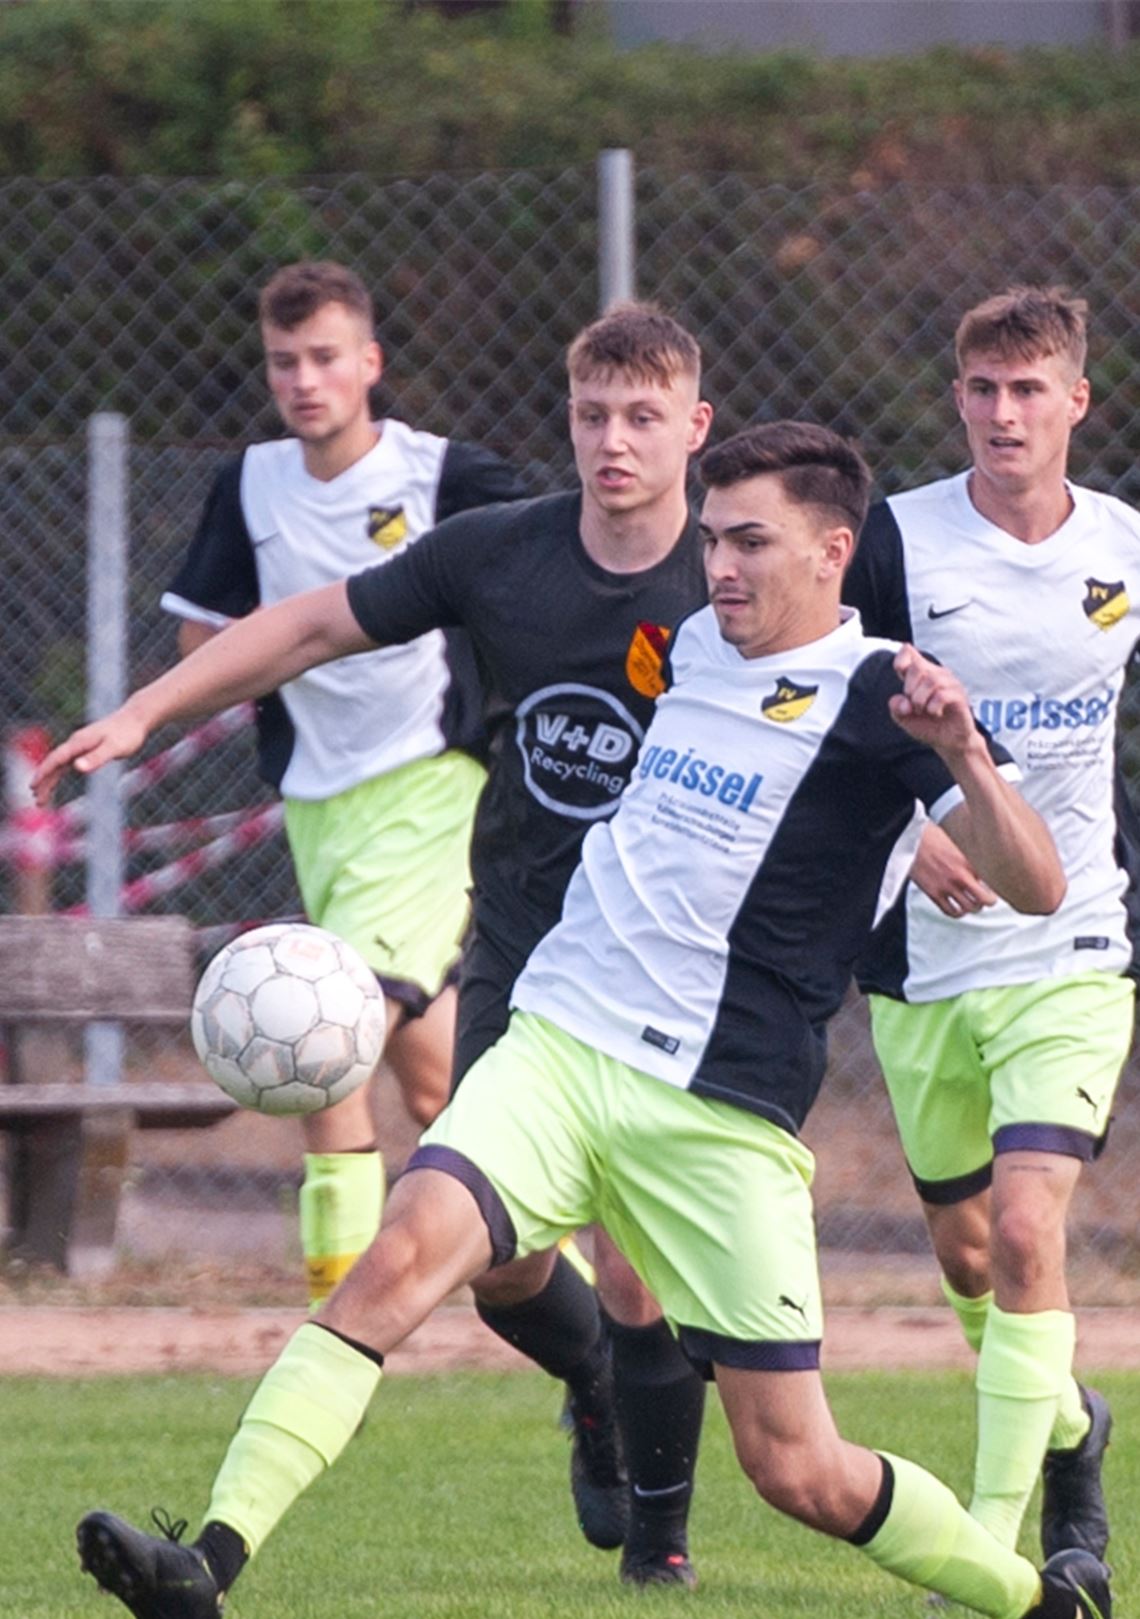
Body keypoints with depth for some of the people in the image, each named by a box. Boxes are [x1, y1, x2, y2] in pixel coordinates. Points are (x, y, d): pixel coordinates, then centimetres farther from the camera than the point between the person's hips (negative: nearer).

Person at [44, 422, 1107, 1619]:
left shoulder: (876, 697, -6)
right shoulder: (686, 647, 12)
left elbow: (1032, 887, -17)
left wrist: (960, 751, -33)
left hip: (720, 1109, -4)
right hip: (558, 1048, 4)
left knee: (796, 1468, -2)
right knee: (401, 1255, -24)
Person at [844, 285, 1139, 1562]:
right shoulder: (901, 542, -6)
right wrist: (908, 833, -19)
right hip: (923, 955, 1)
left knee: (1026, 1226, -17)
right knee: (960, 1246, 13)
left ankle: (995, 1544, -14)